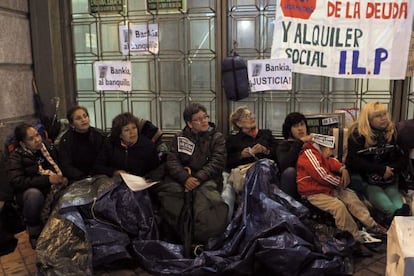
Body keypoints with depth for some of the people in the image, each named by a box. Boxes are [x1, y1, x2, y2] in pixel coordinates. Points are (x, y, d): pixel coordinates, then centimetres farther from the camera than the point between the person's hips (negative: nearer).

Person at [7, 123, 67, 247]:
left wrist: (63, 178, -12)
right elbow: (16, 182, -22)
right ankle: (35, 233, -11)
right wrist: (47, 180, -29)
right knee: (34, 193, -38)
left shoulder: (48, 147, 3)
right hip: (31, 194, -4)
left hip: (53, 190, 4)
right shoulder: (16, 157, -8)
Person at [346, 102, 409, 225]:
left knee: (393, 192, -24)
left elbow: (401, 157, 7)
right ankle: (395, 213, -43)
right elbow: (354, 161, -14)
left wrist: (391, 169, -13)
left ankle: (396, 216, -39)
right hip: (362, 177, -3)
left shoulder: (392, 132, 9)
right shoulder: (358, 134, -6)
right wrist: (381, 170, -17)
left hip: (388, 177, 4)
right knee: (373, 191, -31)